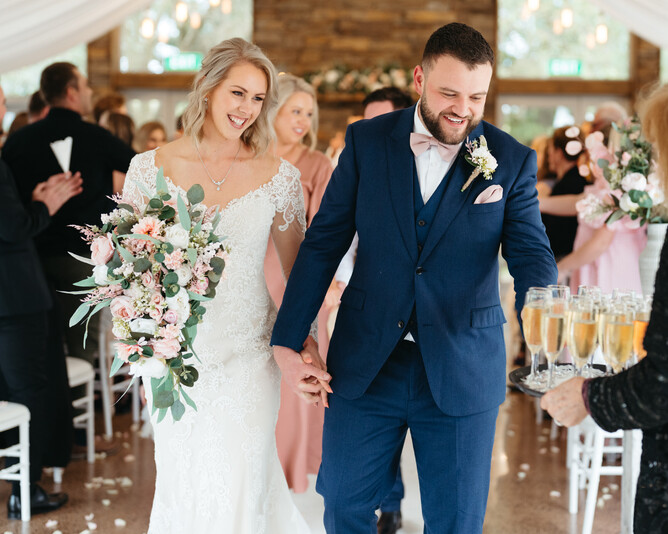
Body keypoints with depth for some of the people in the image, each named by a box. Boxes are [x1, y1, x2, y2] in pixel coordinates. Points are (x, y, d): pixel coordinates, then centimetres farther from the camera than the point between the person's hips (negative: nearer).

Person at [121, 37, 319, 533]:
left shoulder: (279, 175, -2)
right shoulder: (152, 167, -3)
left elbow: (298, 268, 7)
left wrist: (306, 342, 0)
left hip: (249, 355, 0)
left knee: (242, 487, 3)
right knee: (182, 486, 10)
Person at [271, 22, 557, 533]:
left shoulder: (512, 160, -3)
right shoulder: (366, 141, 0)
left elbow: (532, 255, -8)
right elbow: (324, 242, 2)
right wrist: (288, 341, -2)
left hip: (462, 372, -1)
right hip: (364, 366, 1)